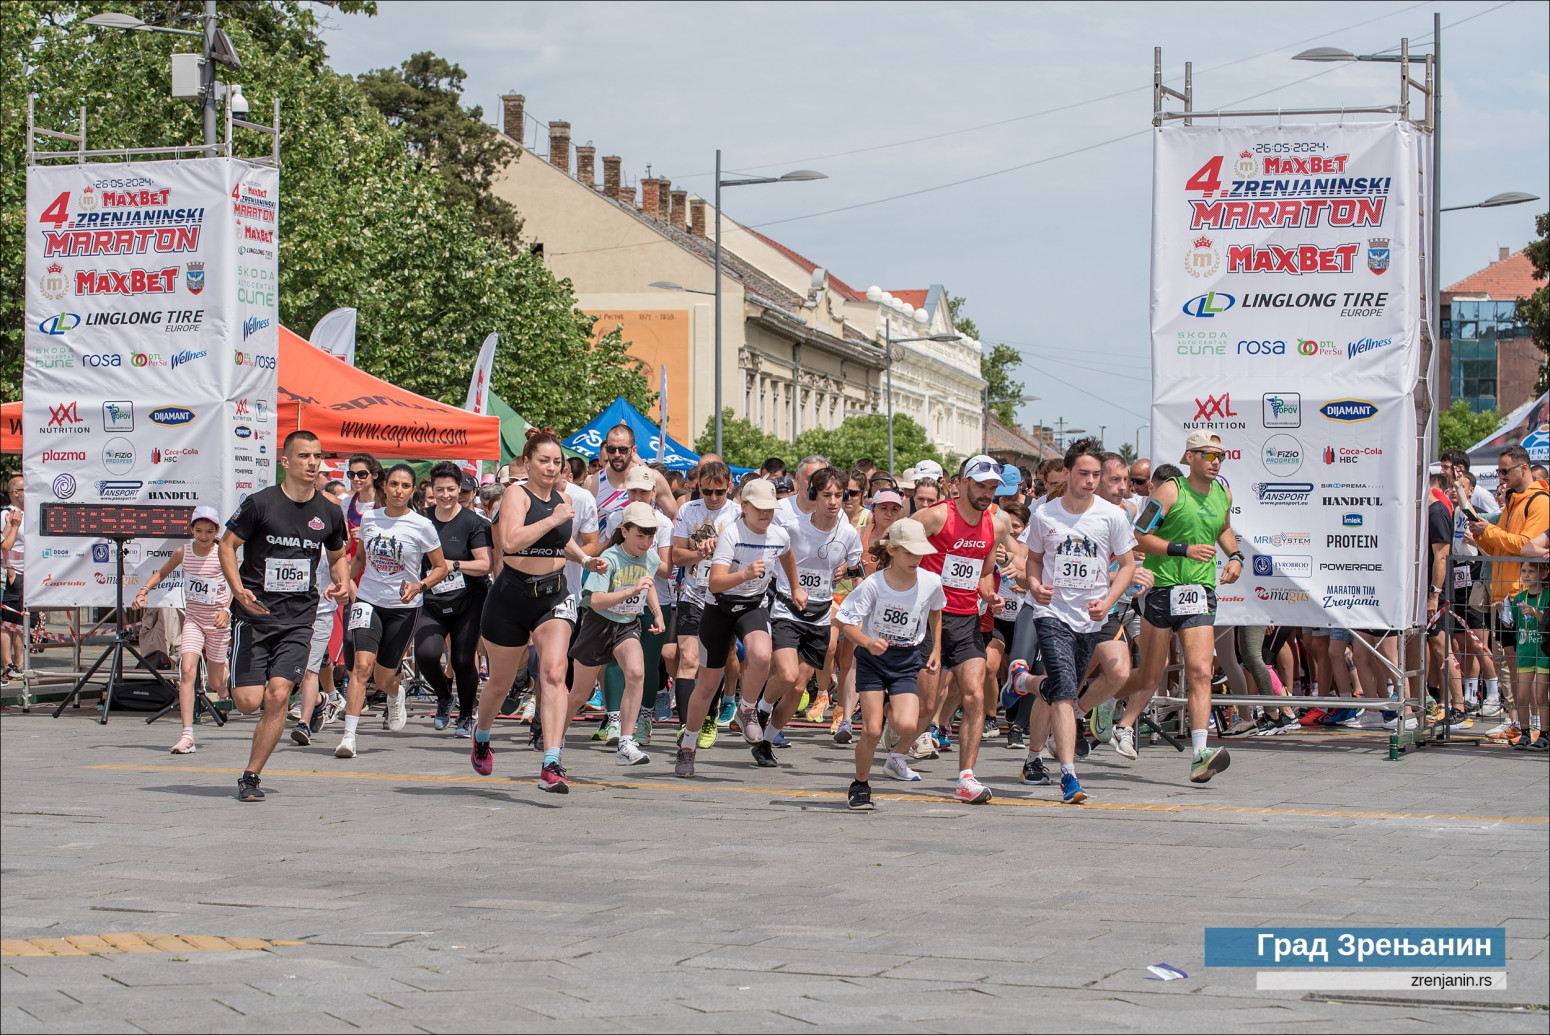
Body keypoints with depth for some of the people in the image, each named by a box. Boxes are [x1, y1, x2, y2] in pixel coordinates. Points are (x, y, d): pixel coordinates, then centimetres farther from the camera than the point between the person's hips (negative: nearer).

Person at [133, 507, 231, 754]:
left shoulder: (223, 555, -13)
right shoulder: (183, 553, -4)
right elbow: (162, 573, 11)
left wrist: (227, 610, -31)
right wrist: (144, 590, -5)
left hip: (217, 621, -1)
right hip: (193, 619, 2)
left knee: (216, 683, 8)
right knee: (187, 671, -20)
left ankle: (224, 667, 50)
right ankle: (187, 736, -23)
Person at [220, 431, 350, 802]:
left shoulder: (329, 512, 5)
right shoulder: (260, 503, -7)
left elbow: (338, 556, 21)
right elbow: (227, 545, -1)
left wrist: (342, 582, -1)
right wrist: (239, 590, -16)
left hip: (298, 618, 2)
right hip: (254, 613, -2)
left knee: (278, 695, -13)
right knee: (248, 701, -7)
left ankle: (251, 776, -1)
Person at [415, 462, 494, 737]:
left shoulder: (473, 523, -6)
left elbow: (486, 564, -12)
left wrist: (453, 564, -24)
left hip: (468, 602, -2)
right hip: (432, 603, 2)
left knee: (463, 660, -5)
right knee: (425, 654, -18)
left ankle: (466, 716, 18)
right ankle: (444, 698, 12)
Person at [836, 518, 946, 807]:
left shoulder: (931, 582, -8)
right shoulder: (873, 585, -17)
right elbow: (845, 621, -13)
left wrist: (936, 649, 16)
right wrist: (867, 642, -30)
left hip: (906, 660, 2)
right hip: (873, 659, -2)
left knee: (907, 724, -20)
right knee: (872, 730, -9)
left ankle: (896, 756, 18)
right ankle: (860, 786, 15)